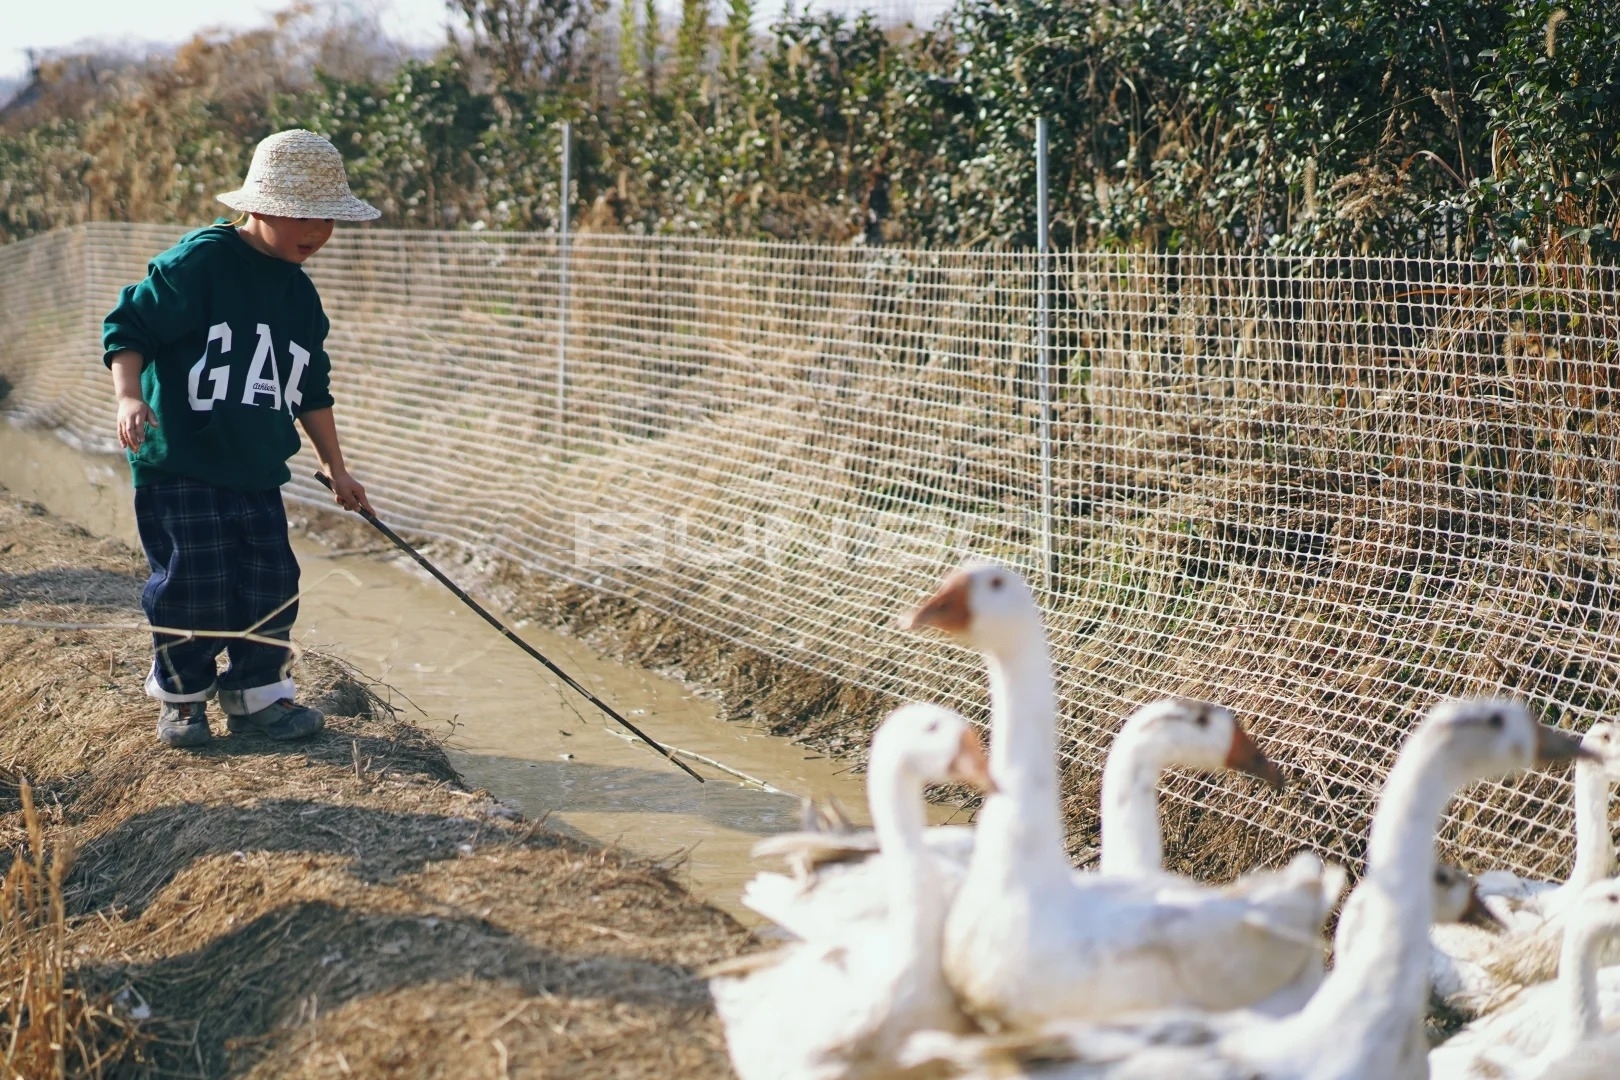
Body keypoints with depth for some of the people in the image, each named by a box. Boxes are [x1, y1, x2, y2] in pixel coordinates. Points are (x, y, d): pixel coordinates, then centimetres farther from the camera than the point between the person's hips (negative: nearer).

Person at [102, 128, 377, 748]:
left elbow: (311, 389, 22)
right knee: (194, 587, -4)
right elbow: (128, 329, -10)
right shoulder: (200, 261, -10)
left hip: (258, 472, 7)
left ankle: (258, 694, 21)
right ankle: (181, 697, 16)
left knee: (271, 585, 5)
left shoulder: (300, 293, 12)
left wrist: (336, 469, 24)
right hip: (178, 465, -6)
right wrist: (129, 397, -26)